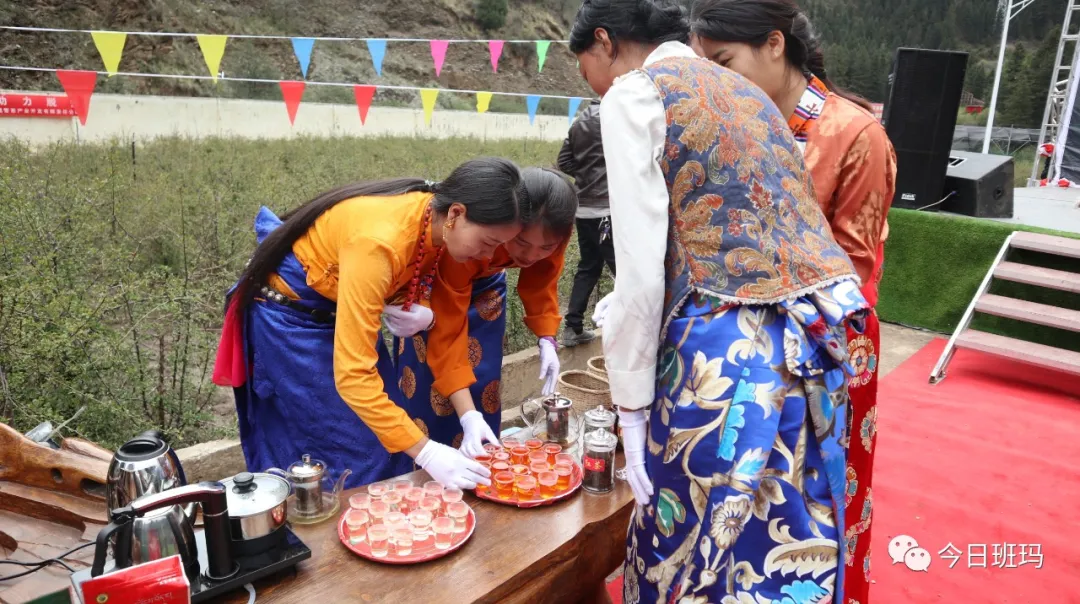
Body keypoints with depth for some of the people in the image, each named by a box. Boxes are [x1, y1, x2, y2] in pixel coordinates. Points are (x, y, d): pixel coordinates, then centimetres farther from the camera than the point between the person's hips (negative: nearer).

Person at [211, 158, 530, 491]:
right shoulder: (379, 241, -38)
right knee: (349, 453, -2)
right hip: (291, 317, -7)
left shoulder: (434, 222, -14)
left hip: (342, 310, 7)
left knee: (384, 438, 10)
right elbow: (352, 374, -38)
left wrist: (423, 314, -19)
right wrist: (425, 452, -39)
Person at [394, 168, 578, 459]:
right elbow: (447, 336, -40)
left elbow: (540, 279, -6)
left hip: (485, 280, 4)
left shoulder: (552, 233, -30)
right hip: (430, 280, -4)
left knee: (483, 385, 4)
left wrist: (546, 339, -18)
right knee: (423, 390, -6)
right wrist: (468, 418, -47)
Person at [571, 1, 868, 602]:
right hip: (817, 342, 8)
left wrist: (631, 403, -2)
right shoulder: (743, 89, 21)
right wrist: (623, 313, 34)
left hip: (724, 350, -8)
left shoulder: (634, 93, -2)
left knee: (691, 549, 11)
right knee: (792, 540, 19)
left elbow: (642, 272, -11)